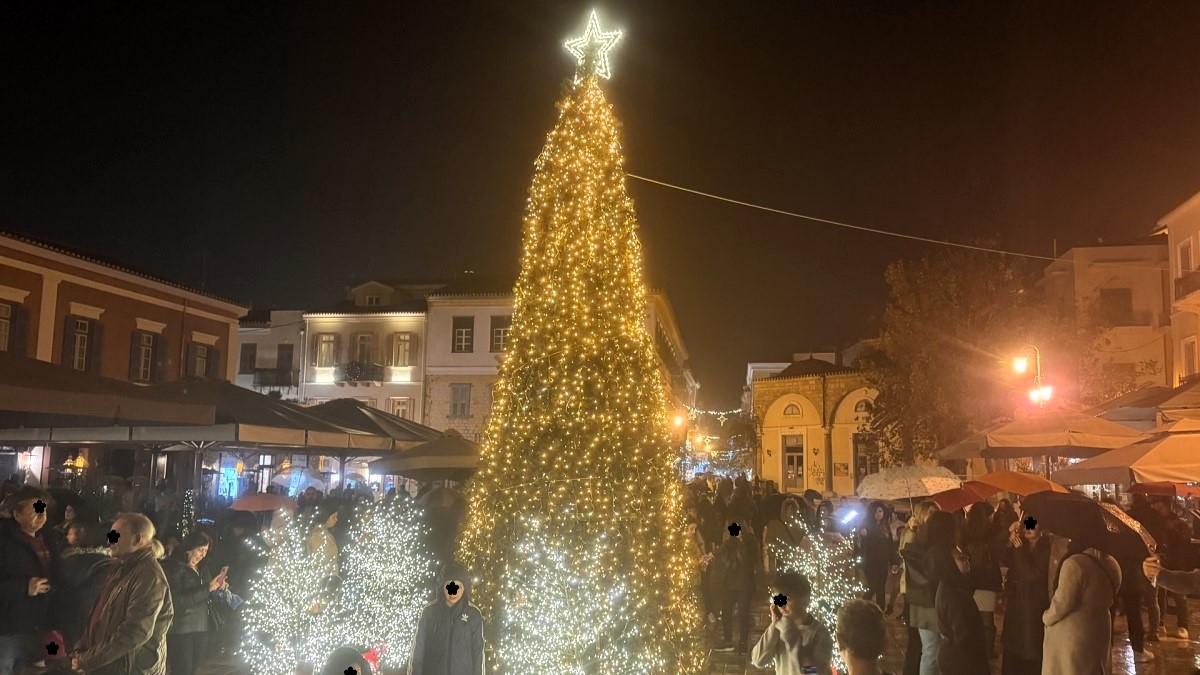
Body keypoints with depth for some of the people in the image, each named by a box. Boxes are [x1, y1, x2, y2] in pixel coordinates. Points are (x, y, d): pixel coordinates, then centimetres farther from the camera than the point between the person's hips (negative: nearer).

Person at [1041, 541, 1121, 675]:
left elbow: (1062, 602, -19)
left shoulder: (1075, 563, -17)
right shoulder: (1109, 565, 7)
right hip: (1098, 635, 8)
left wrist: (1046, 617, -3)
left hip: (1070, 638, -8)